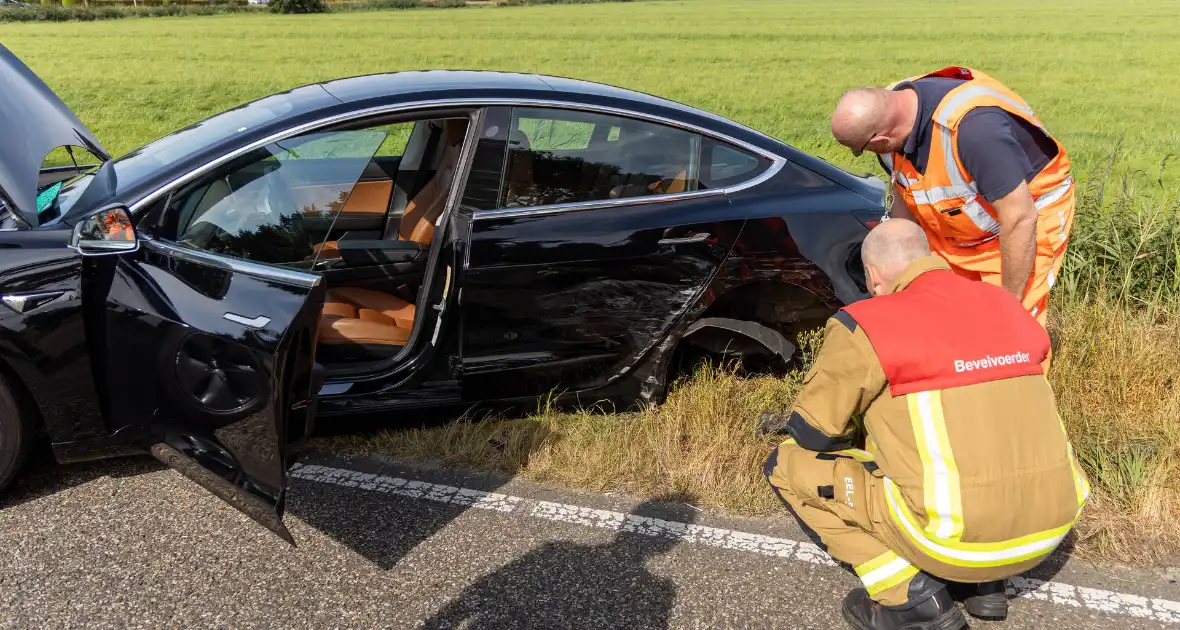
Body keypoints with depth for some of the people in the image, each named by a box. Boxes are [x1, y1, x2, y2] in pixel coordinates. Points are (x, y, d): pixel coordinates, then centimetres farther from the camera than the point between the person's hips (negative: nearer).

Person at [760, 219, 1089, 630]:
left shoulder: (865, 325, -8)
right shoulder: (1006, 305, 12)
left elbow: (815, 433, -1)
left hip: (960, 535, -7)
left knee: (789, 465, 7)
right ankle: (986, 582, 21)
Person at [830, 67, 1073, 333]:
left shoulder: (975, 126, -40)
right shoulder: (889, 111, -16)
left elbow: (1020, 220, -33)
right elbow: (902, 194, 3)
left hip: (1024, 223, -7)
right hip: (954, 232, 7)